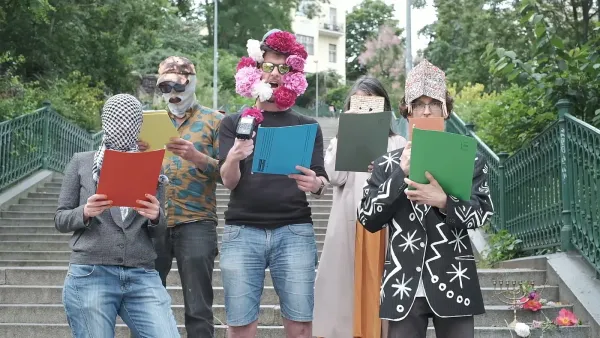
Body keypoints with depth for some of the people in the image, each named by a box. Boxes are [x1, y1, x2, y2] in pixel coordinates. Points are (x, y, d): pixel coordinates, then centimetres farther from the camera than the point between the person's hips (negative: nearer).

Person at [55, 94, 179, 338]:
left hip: (142, 276, 2)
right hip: (90, 275, -1)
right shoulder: (81, 162, 7)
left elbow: (159, 231, 13)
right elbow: (60, 219, 8)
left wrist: (155, 216, -10)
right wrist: (85, 213, -13)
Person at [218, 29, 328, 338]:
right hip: (242, 231, 0)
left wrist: (315, 184, -19)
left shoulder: (307, 126, 12)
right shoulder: (234, 122, 11)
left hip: (294, 231, 0)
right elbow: (228, 181, 0)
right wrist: (233, 157, -23)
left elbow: (322, 181, 6)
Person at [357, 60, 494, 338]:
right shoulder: (388, 164, 7)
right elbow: (368, 220, -1)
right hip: (403, 286, 1)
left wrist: (443, 201, -21)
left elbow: (482, 213, -4)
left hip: (452, 284, 0)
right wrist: (401, 174, -11)